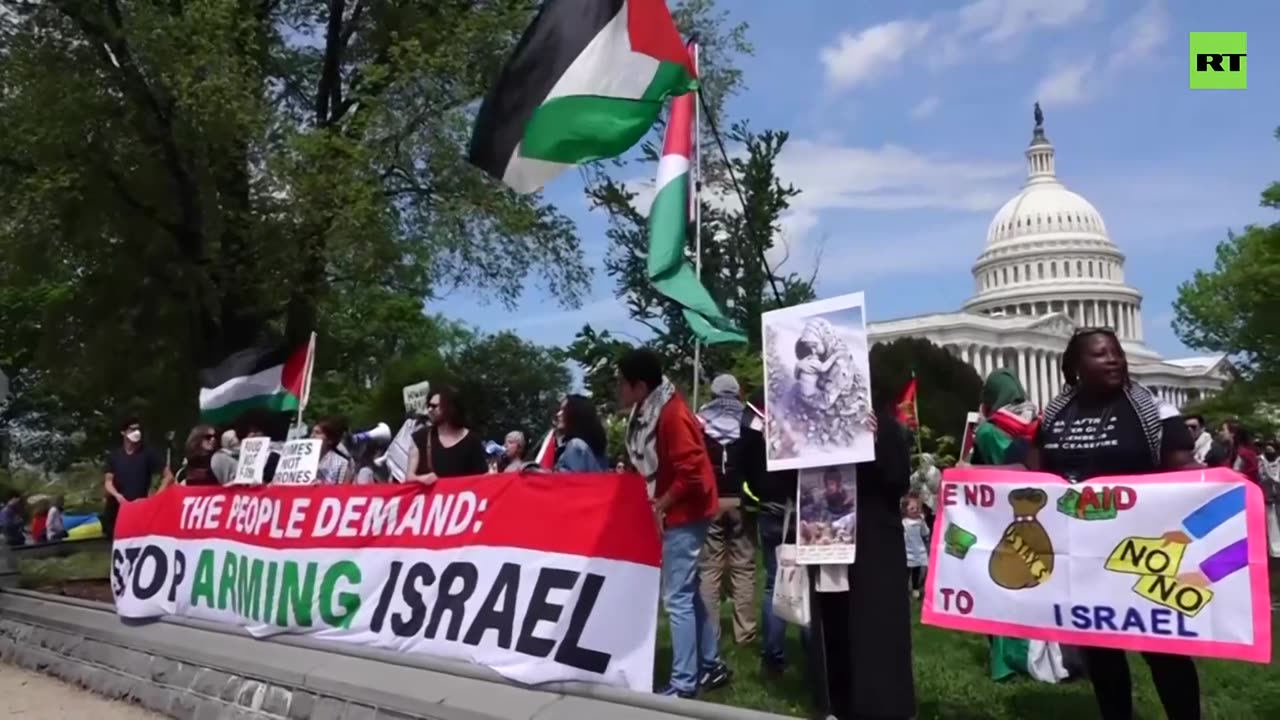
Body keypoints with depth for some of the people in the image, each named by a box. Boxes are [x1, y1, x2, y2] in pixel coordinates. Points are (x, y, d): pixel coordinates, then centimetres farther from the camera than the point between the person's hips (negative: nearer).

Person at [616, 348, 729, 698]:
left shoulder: (672, 414, -21)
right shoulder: (648, 412, 7)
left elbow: (691, 471, -25)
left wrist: (660, 506, -18)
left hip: (683, 513, -10)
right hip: (674, 512, 10)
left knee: (677, 598, -5)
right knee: (688, 593, 16)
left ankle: (684, 684, 3)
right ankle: (712, 666, 28)